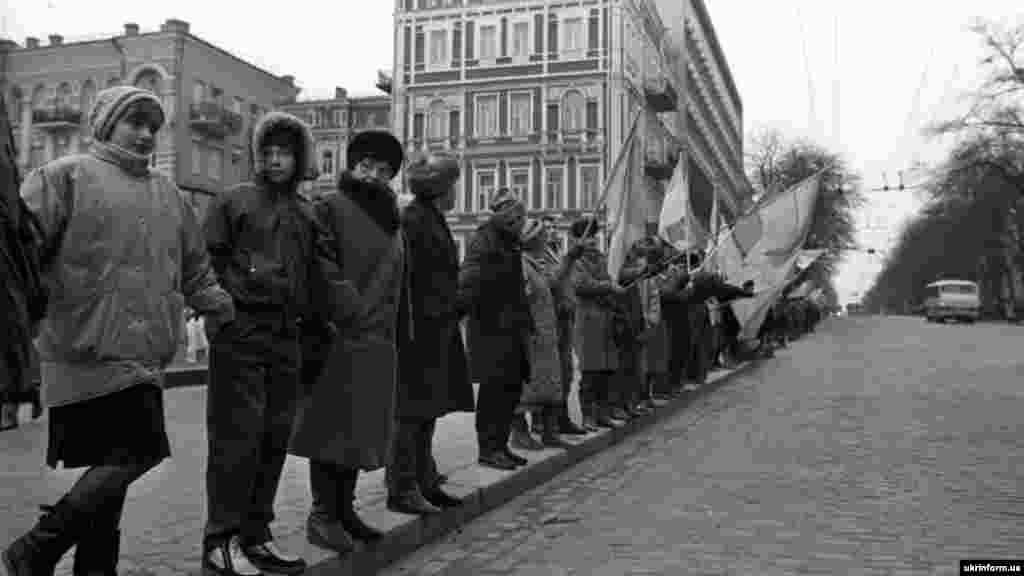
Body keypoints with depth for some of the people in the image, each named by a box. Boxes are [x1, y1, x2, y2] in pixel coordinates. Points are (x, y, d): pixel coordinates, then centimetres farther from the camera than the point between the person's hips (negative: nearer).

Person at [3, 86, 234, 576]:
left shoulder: (168, 194, 20)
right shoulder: (66, 177, -1)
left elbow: (195, 269, 27)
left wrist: (224, 313, 20)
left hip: (143, 358, 7)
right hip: (89, 353, -7)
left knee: (114, 465, 10)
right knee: (138, 451, -13)